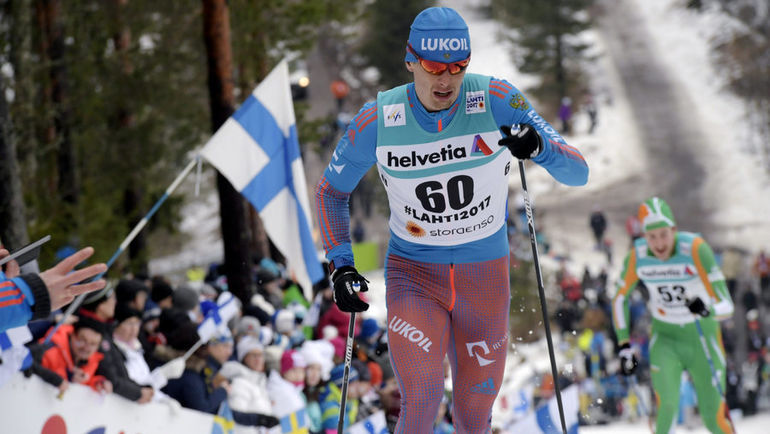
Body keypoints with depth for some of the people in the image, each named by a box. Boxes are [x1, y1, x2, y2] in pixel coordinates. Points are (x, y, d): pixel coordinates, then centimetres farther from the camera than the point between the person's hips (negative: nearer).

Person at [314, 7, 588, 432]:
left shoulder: (496, 100, -14)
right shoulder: (378, 120, -12)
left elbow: (577, 173, -15)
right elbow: (330, 190, 5)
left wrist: (539, 147, -37)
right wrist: (340, 265, -7)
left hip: (484, 277, 1)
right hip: (413, 274, -1)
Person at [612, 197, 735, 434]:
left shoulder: (695, 248, -25)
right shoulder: (637, 255, -15)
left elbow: (726, 306, -28)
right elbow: (619, 299, 3)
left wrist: (707, 309, -49)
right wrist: (624, 346, -2)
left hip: (702, 337, -1)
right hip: (665, 338, 1)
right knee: (666, 404, -22)